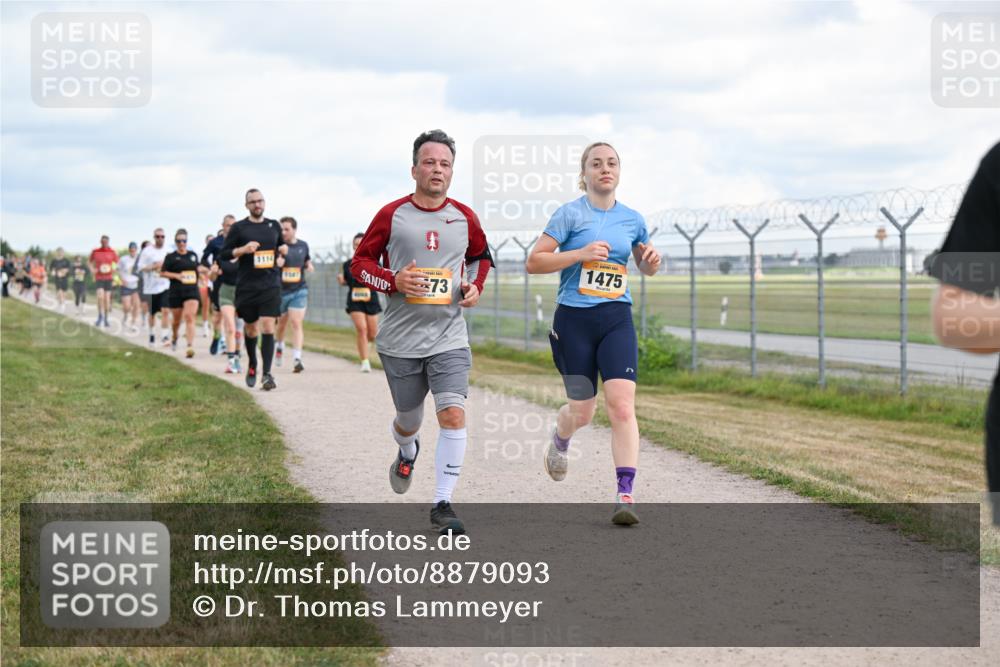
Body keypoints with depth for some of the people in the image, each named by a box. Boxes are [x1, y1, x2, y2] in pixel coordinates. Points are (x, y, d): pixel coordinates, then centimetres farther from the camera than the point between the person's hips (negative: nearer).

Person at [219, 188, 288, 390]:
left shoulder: (274, 226, 10)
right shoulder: (239, 228, 1)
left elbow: (281, 245, 26)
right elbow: (223, 254, 0)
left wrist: (283, 249, 2)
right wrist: (243, 249, -15)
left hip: (271, 285, 1)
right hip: (247, 287, 0)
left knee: (268, 327, -12)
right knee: (251, 328, 10)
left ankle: (267, 374, -17)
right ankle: (252, 365, 35)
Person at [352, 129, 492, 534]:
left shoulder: (464, 218, 4)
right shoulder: (391, 215, -3)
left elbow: (481, 255, 24)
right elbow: (359, 262, 3)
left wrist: (476, 287, 5)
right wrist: (393, 281, -14)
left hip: (449, 338, 1)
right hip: (400, 340, 0)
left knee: (453, 414, -17)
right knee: (408, 420, 13)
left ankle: (442, 505, -9)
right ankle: (406, 454, 52)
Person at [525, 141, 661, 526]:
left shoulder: (632, 219, 8)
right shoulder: (570, 214, -4)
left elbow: (645, 266, 25)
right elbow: (533, 262, -8)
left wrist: (652, 261, 1)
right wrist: (580, 253, -18)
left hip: (617, 320, 2)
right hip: (573, 320, -2)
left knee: (621, 405, -15)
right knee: (582, 412, 8)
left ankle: (625, 496, -17)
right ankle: (560, 440, 46)